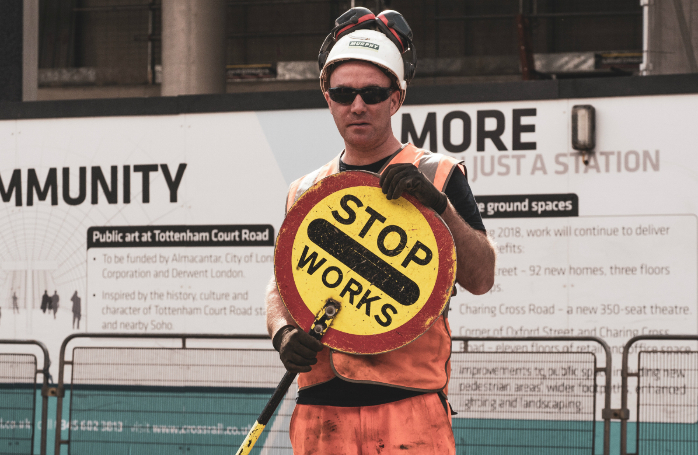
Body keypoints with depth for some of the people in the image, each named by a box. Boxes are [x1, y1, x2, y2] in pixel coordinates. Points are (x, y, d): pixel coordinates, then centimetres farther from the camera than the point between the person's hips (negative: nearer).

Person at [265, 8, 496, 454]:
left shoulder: (438, 175, 6)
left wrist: (438, 204, -16)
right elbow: (280, 288, 20)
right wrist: (283, 333, -2)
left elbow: (481, 279, -4)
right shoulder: (305, 192, 17)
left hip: (409, 405, -3)